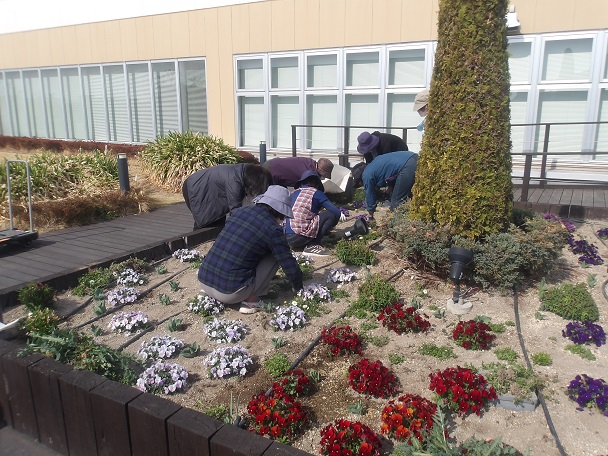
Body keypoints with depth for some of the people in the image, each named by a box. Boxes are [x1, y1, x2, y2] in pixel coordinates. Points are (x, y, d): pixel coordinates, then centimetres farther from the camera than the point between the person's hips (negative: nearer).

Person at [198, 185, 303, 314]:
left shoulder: (238, 211, 9)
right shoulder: (273, 229, -8)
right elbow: (289, 265, -4)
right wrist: (299, 289, 17)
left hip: (204, 281, 6)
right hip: (231, 292, -6)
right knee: (275, 256, 7)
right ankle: (250, 300, 3)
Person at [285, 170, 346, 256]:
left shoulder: (295, 193, 19)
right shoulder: (316, 193, 3)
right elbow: (331, 207, 1)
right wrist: (340, 214, 21)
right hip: (300, 236, -7)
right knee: (332, 215, 0)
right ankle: (312, 245, -6)